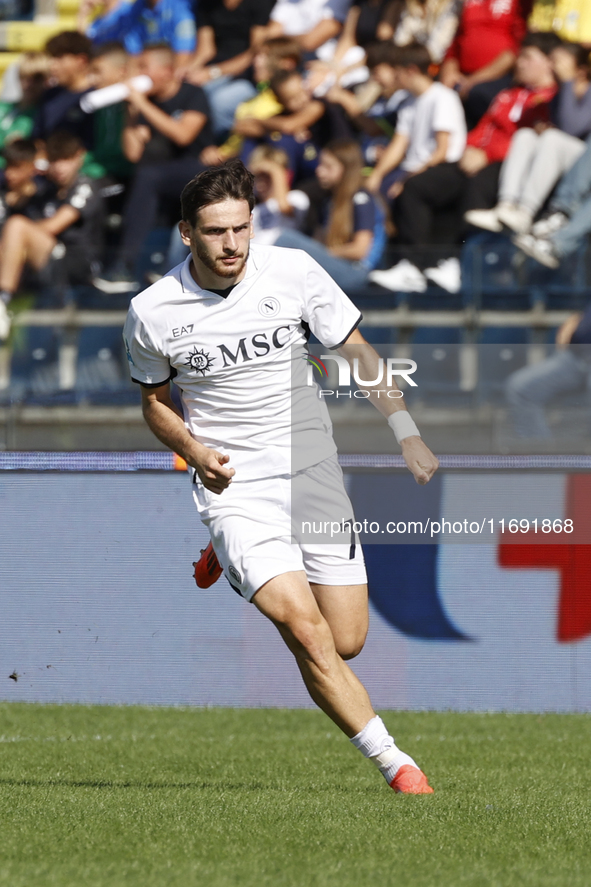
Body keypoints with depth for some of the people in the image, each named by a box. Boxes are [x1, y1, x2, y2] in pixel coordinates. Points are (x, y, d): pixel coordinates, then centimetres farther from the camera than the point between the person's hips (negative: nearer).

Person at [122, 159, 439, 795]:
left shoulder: (294, 272, -5)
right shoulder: (152, 313, -6)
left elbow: (356, 350, 7)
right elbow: (154, 401, 11)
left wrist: (405, 431, -3)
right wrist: (194, 451, -8)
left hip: (313, 473, 3)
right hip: (233, 486, -2)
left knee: (346, 643, 3)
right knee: (305, 628, -22)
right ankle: (393, 762, -16)